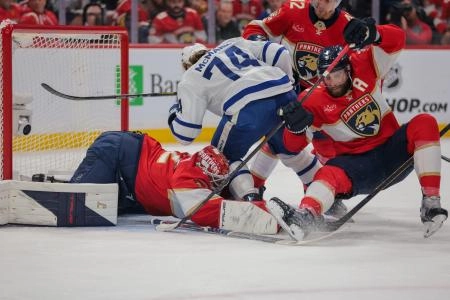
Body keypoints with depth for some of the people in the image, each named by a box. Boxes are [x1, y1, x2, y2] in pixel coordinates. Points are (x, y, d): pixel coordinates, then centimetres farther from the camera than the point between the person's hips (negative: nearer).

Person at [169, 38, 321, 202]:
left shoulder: (189, 80, 18)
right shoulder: (234, 43, 31)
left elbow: (185, 134, 11)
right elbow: (280, 54, 22)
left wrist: (173, 114, 32)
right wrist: (287, 82, 39)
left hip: (248, 108, -6)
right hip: (285, 97, 6)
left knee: (225, 156, 16)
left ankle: (250, 200, -6)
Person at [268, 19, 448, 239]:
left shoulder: (363, 68, -4)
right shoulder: (316, 101, -7)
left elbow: (396, 40, -13)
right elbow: (294, 145, -10)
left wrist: (371, 33, -34)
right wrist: (296, 126, -33)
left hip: (392, 150, 2)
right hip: (358, 162, -2)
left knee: (424, 124, -26)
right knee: (329, 174, -34)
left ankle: (431, 202, -32)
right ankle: (305, 217, -65)